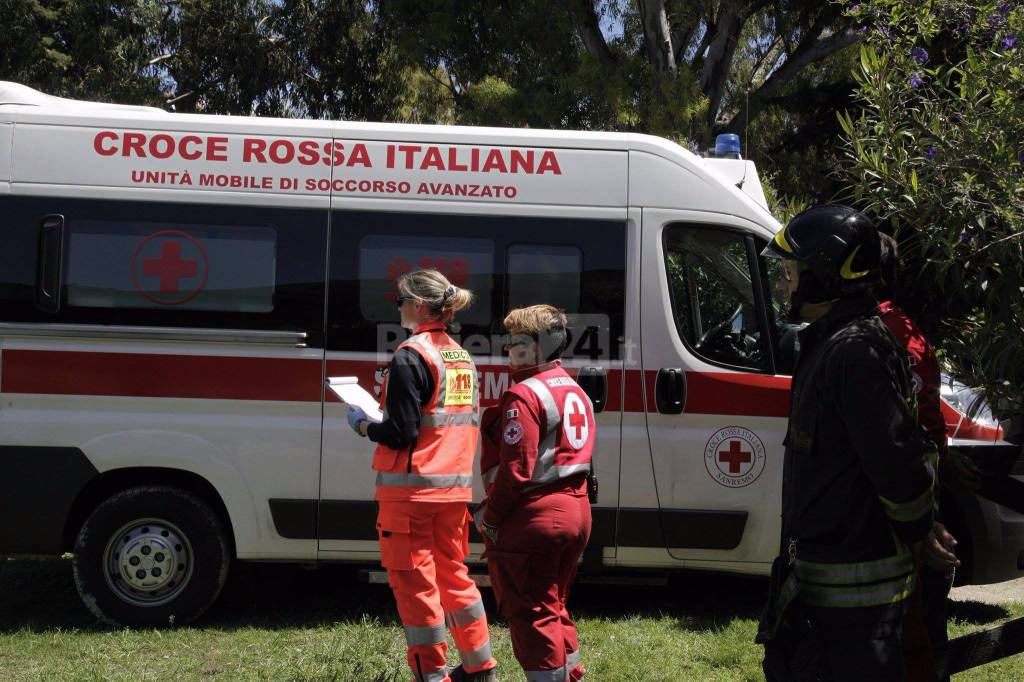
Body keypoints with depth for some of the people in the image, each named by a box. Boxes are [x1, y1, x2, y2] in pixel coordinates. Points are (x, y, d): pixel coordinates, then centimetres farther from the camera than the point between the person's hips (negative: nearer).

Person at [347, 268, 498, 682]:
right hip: (455, 486, 8)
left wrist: (363, 426, 0)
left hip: (411, 488, -8)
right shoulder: (461, 356, 11)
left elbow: (402, 434, -19)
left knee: (414, 581, 2)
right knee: (452, 574, 19)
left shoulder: (410, 357, -14)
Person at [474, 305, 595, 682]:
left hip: (532, 516, -10)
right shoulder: (576, 392, 14)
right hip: (575, 509, 10)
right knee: (554, 606, 22)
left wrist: (489, 516, -10)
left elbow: (515, 469, -20)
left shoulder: (524, 395, -16)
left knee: (529, 613, -1)